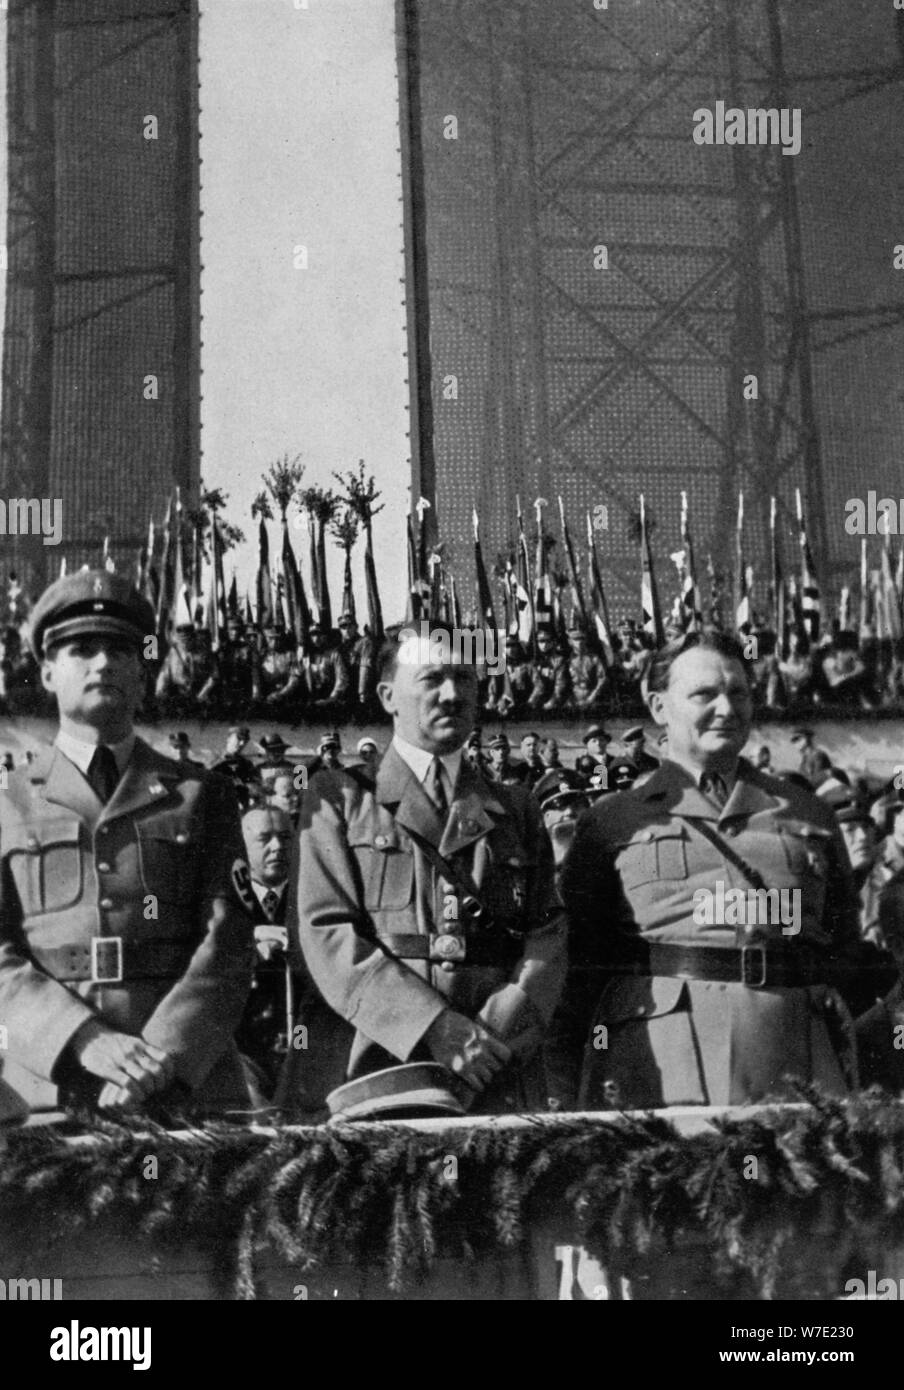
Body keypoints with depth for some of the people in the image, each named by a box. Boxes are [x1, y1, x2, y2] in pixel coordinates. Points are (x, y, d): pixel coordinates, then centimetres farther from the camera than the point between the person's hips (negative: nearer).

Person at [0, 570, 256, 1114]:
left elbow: (228, 946, 1)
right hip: (49, 1088, 0)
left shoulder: (202, 796, 11)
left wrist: (161, 1058, -13)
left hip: (189, 1086, 0)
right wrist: (87, 1041, -14)